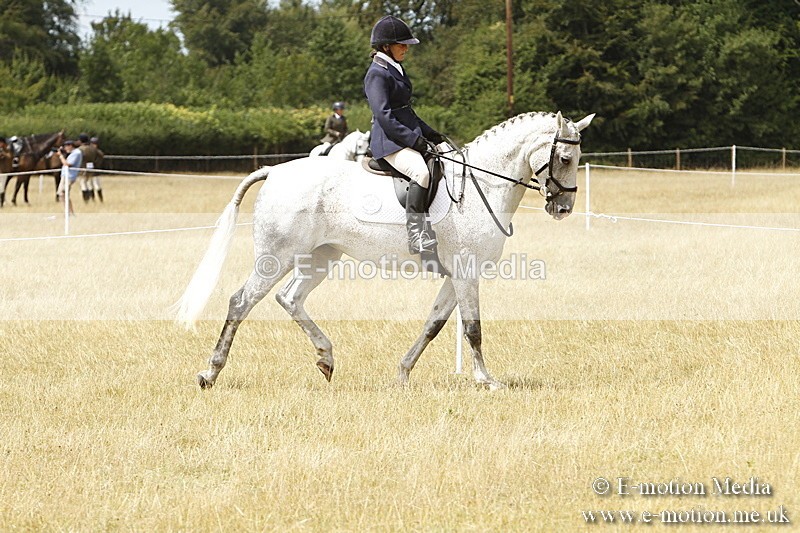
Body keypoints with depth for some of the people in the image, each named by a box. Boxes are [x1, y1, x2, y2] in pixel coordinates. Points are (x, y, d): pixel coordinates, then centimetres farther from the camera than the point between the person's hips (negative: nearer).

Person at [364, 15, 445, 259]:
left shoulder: (396, 71, 20)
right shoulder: (377, 74, -10)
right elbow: (383, 115, -19)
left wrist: (428, 133, 17)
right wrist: (413, 139, -21)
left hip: (409, 137, 11)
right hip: (389, 141, -11)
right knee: (420, 172, -33)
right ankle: (421, 242, -39)